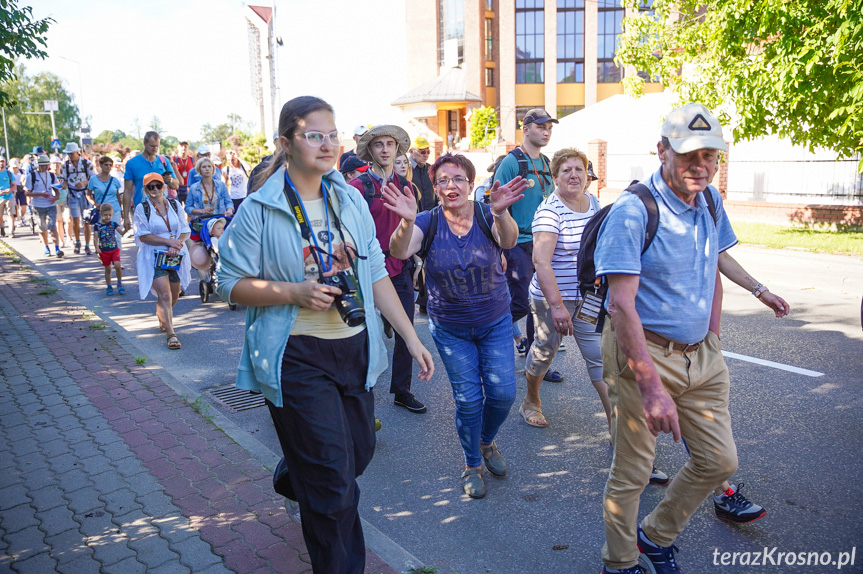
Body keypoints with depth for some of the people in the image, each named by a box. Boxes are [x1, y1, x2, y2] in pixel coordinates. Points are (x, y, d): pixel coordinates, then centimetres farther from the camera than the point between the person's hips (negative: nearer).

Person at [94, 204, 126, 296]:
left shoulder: (114, 224, 2)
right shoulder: (97, 226, -2)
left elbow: (122, 232, -9)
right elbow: (96, 239, -8)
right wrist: (97, 248, -24)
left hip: (115, 249, 0)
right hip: (104, 251, 0)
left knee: (117, 265, -16)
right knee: (107, 269, 8)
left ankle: (119, 283, 4)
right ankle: (109, 287, 21)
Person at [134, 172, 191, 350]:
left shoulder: (175, 204, 6)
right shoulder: (142, 208, -4)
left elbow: (185, 229, 4)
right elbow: (143, 236, -10)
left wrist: (177, 245, -15)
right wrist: (169, 241, -15)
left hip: (176, 256, 4)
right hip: (154, 257, -4)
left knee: (174, 296, 11)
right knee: (165, 295, -15)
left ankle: (162, 318, 43)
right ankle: (171, 335, -11)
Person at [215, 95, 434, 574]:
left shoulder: (350, 199, 6)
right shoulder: (261, 209, -9)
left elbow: (376, 275, 8)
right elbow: (231, 283, -6)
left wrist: (411, 338, 5)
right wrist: (295, 292, -21)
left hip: (355, 348, 6)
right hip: (298, 356, -5)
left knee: (359, 450, 18)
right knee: (335, 479, -2)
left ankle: (295, 486, 51)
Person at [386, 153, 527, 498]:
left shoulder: (486, 215, -12)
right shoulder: (429, 222, -12)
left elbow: (508, 241, -34)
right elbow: (399, 252, -29)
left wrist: (501, 212, -56)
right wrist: (407, 222, -51)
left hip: (495, 323, 1)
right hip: (450, 329, 0)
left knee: (502, 394, 1)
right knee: (468, 399, 2)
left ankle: (486, 442, 34)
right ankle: (472, 465, 26)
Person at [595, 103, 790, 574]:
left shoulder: (711, 200, 5)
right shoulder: (633, 210, -20)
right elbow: (621, 304, -27)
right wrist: (651, 386, -31)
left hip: (701, 354, 8)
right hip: (644, 353, -7)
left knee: (720, 461, 13)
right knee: (632, 472, 3)